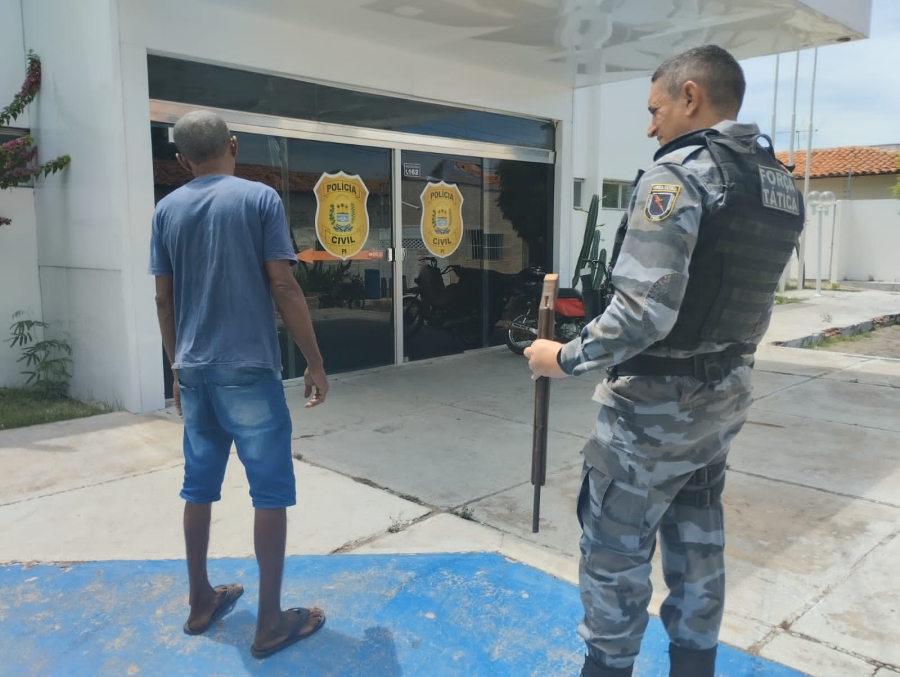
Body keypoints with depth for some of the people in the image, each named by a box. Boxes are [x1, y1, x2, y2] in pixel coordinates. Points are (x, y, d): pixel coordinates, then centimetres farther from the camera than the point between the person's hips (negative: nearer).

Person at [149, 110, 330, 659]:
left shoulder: (167, 210, 8)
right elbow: (284, 288, -10)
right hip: (249, 369, -5)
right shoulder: (260, 198, -5)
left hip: (195, 371, 6)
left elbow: (164, 300, 10)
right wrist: (316, 363, -3)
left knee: (200, 485, 15)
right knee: (272, 489, 3)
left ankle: (201, 602, 28)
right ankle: (271, 620, 10)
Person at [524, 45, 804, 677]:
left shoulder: (678, 174, -19)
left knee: (616, 553, 9)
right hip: (726, 396, 8)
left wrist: (566, 358, -14)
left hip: (656, 405, -8)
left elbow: (643, 314, -27)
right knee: (698, 548, 20)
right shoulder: (782, 183, 7)